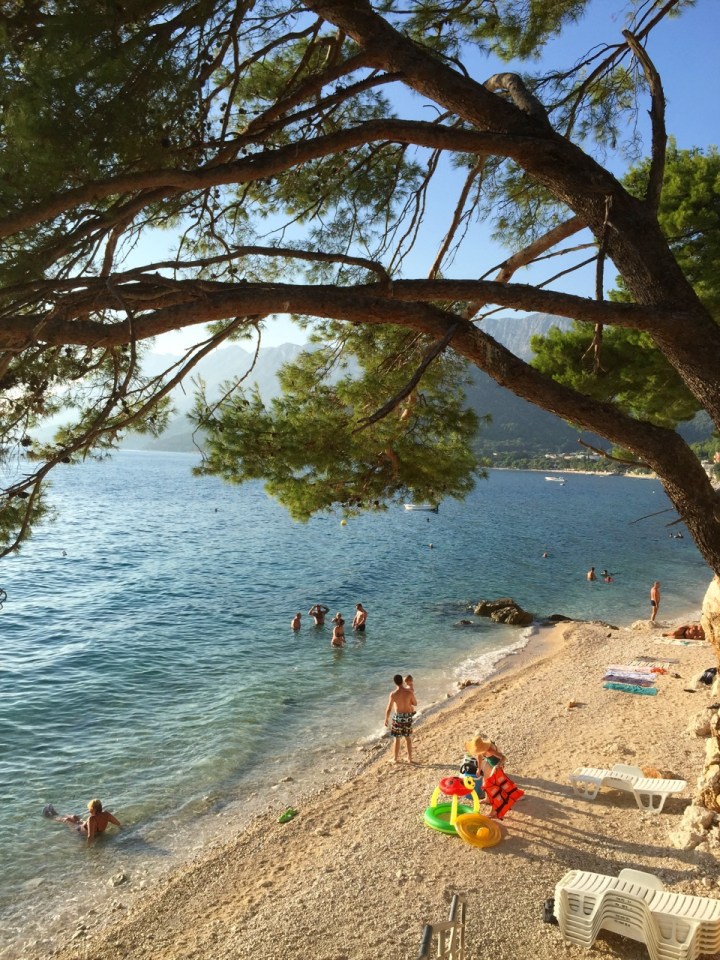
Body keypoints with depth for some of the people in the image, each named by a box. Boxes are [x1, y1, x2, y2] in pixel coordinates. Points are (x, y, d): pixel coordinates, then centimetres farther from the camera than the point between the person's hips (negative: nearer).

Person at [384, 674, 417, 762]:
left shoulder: (393, 694, -17)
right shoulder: (409, 692, -13)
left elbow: (388, 709, -9)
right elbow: (415, 704, 2)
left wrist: (386, 719, 5)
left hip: (398, 717, -2)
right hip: (408, 717, 2)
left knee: (397, 739, 13)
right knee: (408, 738, 17)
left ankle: (395, 758, 23)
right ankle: (409, 758, 24)